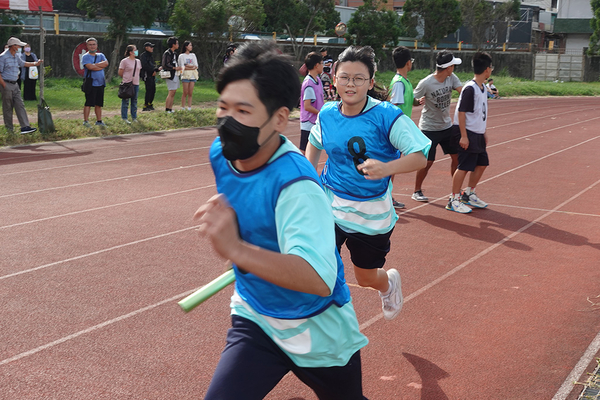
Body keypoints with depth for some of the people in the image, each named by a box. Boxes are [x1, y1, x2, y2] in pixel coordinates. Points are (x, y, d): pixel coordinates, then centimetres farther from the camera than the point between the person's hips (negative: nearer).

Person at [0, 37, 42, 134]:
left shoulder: (15, 56, 12)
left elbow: (23, 63, 31)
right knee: (8, 108, 0)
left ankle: (25, 127, -5)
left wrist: (35, 63, 20)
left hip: (15, 85, 8)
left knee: (20, 105, -1)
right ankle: (9, 130, 9)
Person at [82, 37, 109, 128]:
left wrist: (95, 65, -13)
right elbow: (90, 67, -17)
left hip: (100, 83, 5)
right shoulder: (85, 57, -1)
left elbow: (106, 63, -5)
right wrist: (101, 67, -6)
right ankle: (85, 121, 0)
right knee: (88, 103, -5)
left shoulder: (101, 55, 15)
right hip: (91, 83, -5)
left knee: (99, 103, 10)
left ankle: (99, 121, 19)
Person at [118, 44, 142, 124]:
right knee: (125, 101, -1)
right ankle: (124, 118, 5)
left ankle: (134, 117, 20)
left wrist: (136, 79, 12)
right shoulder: (124, 61, -8)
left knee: (134, 101, 11)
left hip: (136, 84, 6)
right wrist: (126, 78, 4)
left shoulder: (138, 61, 10)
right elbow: (120, 73, -4)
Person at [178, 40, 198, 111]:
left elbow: (196, 66, 8)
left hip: (192, 76, 4)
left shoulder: (193, 55, 16)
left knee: (190, 93, 1)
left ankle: (189, 107, 2)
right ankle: (183, 107, 0)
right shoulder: (182, 56, 2)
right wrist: (192, 67, -7)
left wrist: (188, 66, -7)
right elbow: (182, 67, -7)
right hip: (185, 75, -4)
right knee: (185, 93, -6)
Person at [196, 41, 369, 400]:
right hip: (254, 319, 5)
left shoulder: (296, 184, -32)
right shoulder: (221, 155, -9)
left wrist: (237, 249, -55)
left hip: (320, 334, -4)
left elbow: (319, 280, -46)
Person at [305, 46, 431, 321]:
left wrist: (387, 168, -38)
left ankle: (389, 283, 54)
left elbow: (420, 156, -20)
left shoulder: (387, 116, -17)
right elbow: (315, 143, 21)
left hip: (370, 213, -2)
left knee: (366, 278, 16)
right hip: (329, 206, 3)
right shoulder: (327, 114, -1)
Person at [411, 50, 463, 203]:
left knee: (457, 156, 7)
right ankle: (417, 191, 16)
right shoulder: (426, 83, -19)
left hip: (447, 126, 6)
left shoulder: (452, 78, -3)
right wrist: (419, 100, -33)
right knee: (427, 161, -3)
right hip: (429, 128, -6)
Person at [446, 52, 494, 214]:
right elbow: (461, 112, -19)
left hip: (478, 135, 9)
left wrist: (484, 133, 21)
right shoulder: (470, 89, -18)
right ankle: (453, 200, 3)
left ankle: (468, 194, 28)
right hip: (468, 134, -9)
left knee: (482, 164, 14)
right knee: (464, 167, -6)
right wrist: (464, 136, -20)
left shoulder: (483, 87, 10)